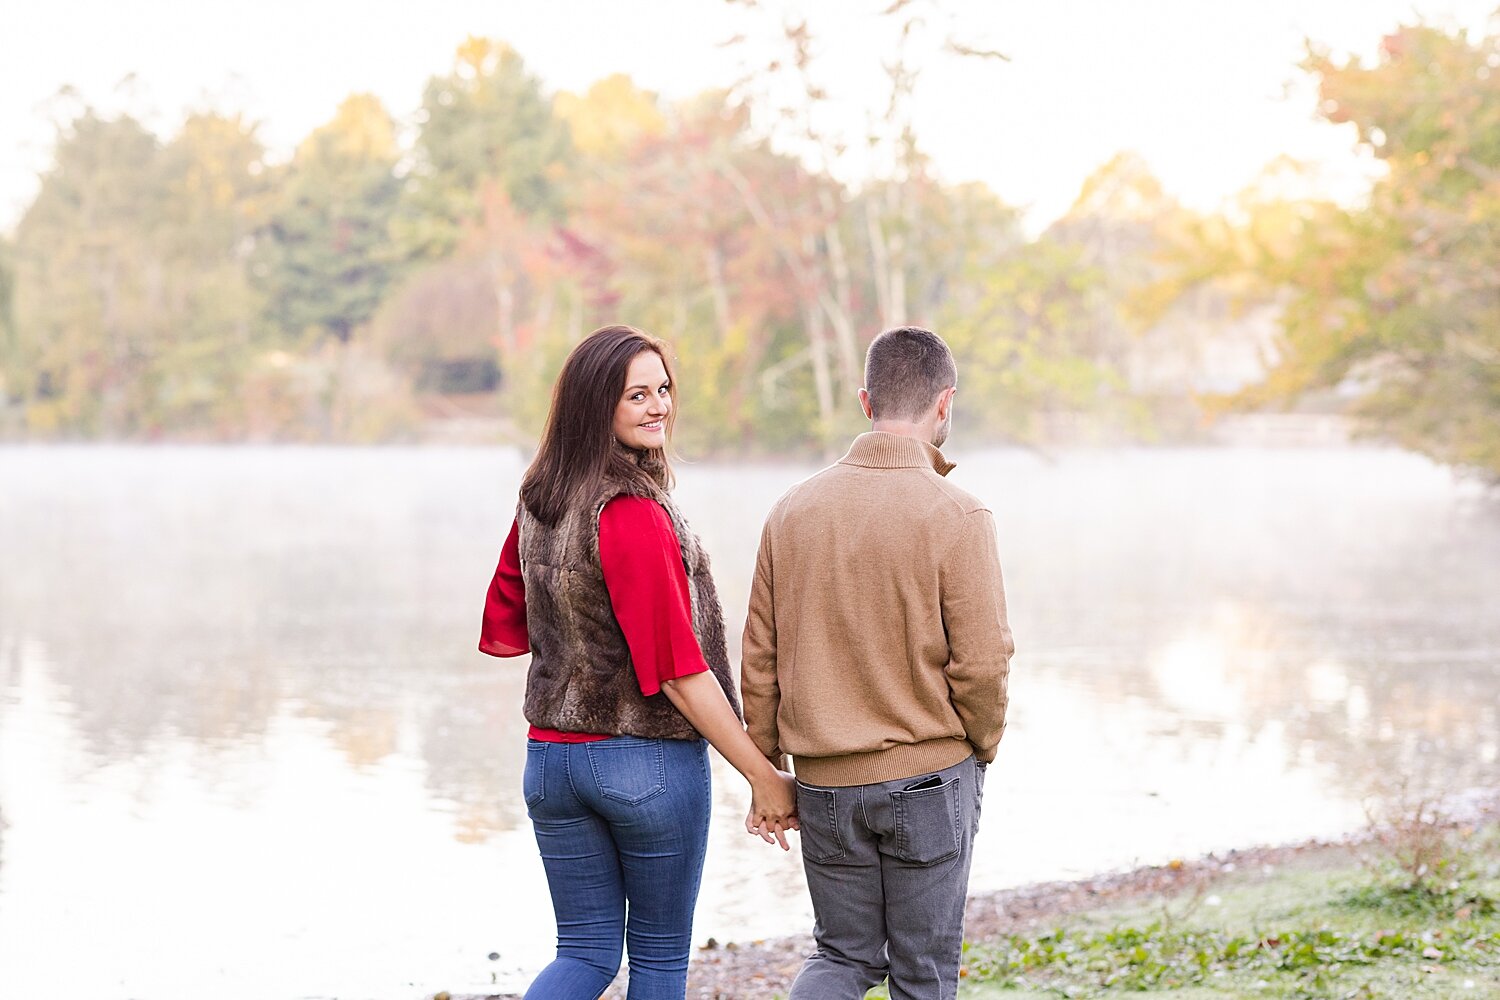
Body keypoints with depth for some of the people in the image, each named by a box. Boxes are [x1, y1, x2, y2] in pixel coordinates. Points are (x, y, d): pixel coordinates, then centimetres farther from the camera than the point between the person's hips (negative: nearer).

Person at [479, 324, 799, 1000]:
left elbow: (505, 628, 14)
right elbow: (678, 671, -20)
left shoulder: (538, 500, 3)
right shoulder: (634, 516, -20)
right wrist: (764, 777, -13)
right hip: (650, 763, -6)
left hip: (552, 759, 6)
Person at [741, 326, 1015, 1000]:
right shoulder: (956, 518, -13)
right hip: (929, 777, -4)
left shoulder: (792, 511, 1)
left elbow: (760, 660, 4)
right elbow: (982, 665, -13)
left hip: (825, 785, 4)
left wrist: (767, 772, 14)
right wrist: (983, 745, 6)